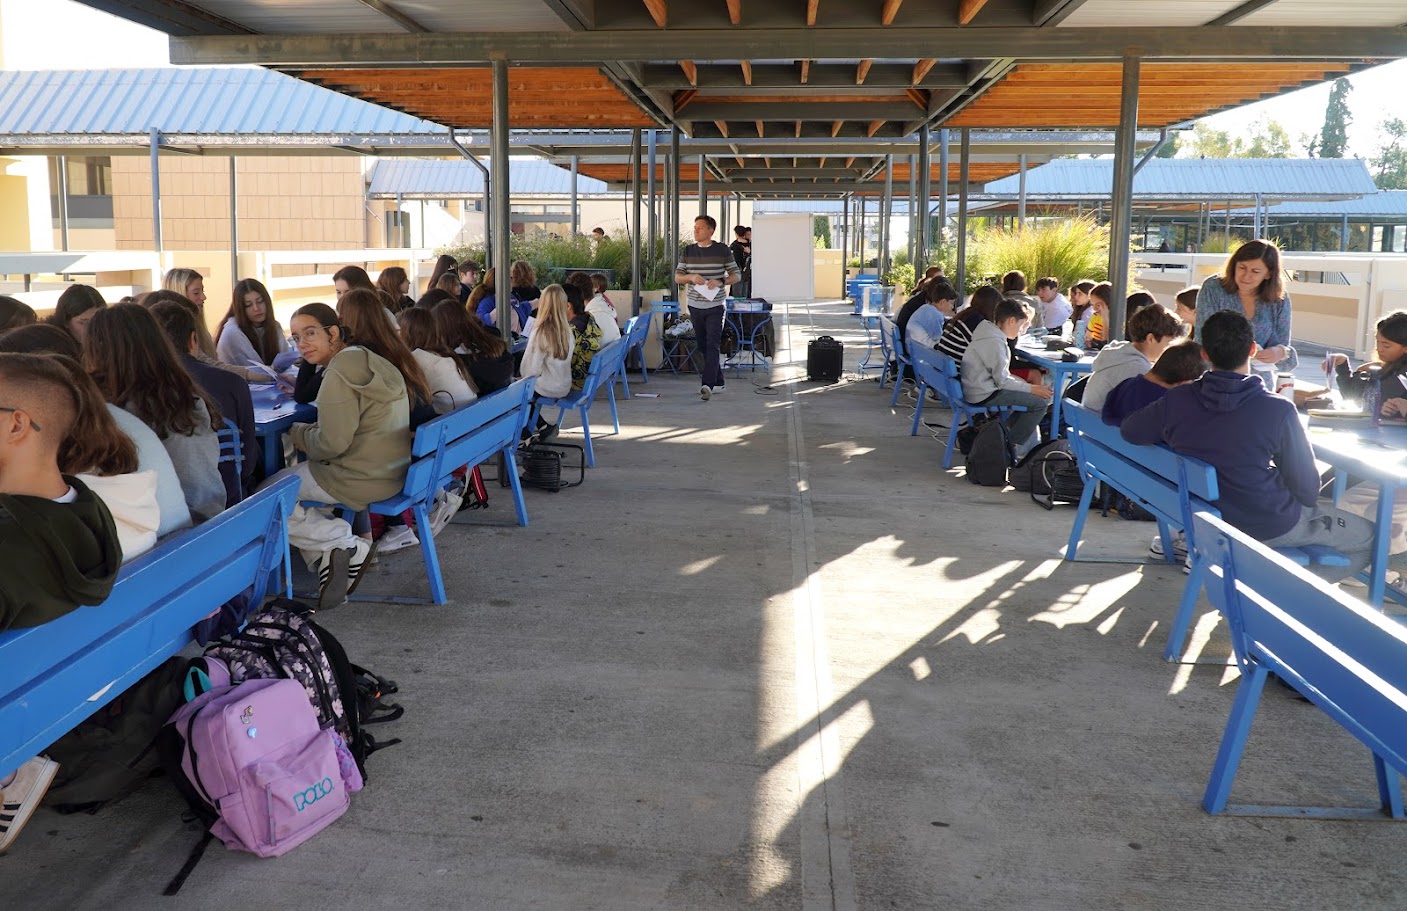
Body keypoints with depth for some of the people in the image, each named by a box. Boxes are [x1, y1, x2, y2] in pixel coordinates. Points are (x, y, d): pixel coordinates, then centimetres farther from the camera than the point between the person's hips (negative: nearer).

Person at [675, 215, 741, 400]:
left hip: (715, 306, -4)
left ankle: (708, 385, -21)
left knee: (713, 346, -13)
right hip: (695, 306, 4)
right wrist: (691, 277, -14)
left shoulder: (723, 251, -2)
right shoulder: (687, 252, 6)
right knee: (701, 346, 10)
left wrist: (720, 281, -16)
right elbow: (677, 277, 7)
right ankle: (717, 382, 23)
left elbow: (736, 275, 2)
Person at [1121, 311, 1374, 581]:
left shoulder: (1176, 401, -15)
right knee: (1371, 535, 11)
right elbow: (1306, 486, -13)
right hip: (1269, 526, -6)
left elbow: (1128, 430, 2)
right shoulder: (1278, 410, -24)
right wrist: (1307, 500, 10)